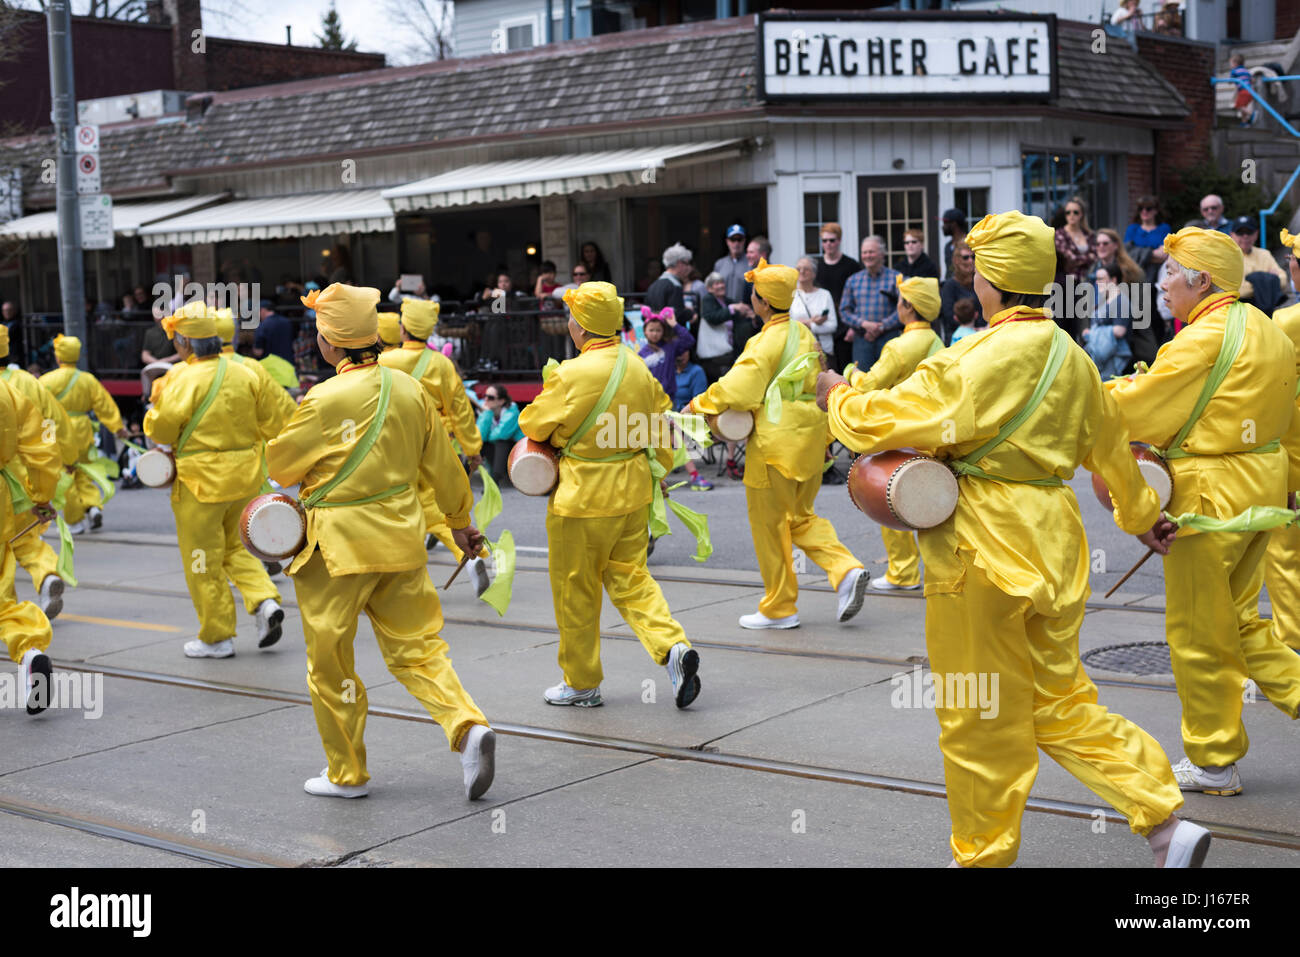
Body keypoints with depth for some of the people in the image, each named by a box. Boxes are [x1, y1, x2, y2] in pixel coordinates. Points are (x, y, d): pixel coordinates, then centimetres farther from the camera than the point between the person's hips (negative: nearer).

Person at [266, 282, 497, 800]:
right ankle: (468, 726, -9)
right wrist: (460, 519, 25)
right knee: (415, 647, 12)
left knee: (330, 660, 9)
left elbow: (281, 465, -5)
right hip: (402, 537, 6)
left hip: (340, 544, -6)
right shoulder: (409, 389, 3)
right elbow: (441, 464, 12)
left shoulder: (325, 399, -17)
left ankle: (346, 772, 19)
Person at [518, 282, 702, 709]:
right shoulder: (638, 368, 2)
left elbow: (533, 424, -8)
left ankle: (581, 682, 19)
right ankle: (672, 646, -5)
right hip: (633, 491, 7)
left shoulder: (572, 374, -19)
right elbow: (664, 421, 10)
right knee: (629, 577, 15)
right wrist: (656, 468, 20)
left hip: (583, 496, -6)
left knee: (576, 590, 8)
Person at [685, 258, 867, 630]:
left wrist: (698, 404, -7)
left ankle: (779, 608, 13)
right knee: (801, 517, 20)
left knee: (770, 523, 4)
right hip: (808, 440, 8)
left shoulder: (767, 342, -16)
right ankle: (845, 570, 0)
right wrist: (824, 438, 23)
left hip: (776, 442, -8)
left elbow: (736, 389, -22)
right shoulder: (805, 335, 10)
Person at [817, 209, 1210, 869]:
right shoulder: (1070, 357, 10)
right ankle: (1165, 821, 9)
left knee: (980, 714, 6)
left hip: (985, 544, -8)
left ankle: (984, 855, 20)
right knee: (1059, 699, 16)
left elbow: (886, 418, -16)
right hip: (1053, 537, 8)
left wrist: (838, 396, 5)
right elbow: (1110, 448, 23)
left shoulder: (979, 360, -17)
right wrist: (1141, 515, 39)